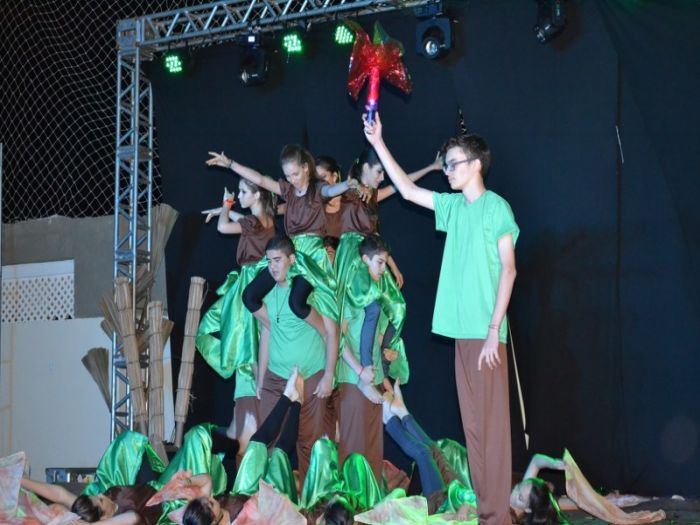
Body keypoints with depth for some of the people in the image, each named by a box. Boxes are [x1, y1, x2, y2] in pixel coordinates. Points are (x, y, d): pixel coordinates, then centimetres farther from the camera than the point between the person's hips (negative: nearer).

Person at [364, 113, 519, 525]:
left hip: (486, 332, -7)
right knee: (473, 423, 9)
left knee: (492, 423, -6)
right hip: (462, 331, 7)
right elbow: (408, 190, 25)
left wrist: (494, 329, -15)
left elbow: (508, 269, -11)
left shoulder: (496, 207, -6)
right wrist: (379, 144, 20)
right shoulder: (453, 206, 14)